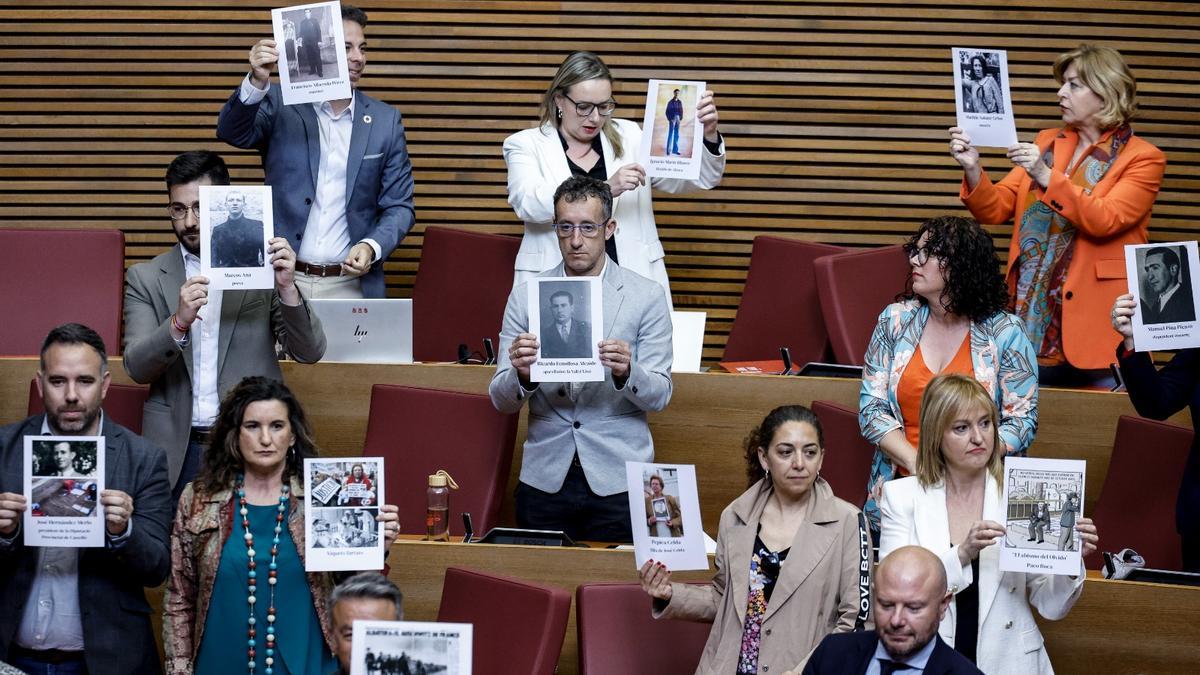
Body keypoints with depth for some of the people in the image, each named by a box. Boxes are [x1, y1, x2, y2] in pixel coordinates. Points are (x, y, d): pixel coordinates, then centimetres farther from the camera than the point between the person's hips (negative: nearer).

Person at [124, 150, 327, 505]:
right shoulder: (146, 278, 8)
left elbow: (310, 352, -1)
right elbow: (136, 367, -4)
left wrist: (287, 287, -17)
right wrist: (179, 322, -22)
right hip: (178, 449, 1)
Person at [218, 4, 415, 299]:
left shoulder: (385, 121, 3)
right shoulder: (280, 103, -1)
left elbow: (399, 206, 6)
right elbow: (233, 132, -18)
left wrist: (372, 247, -14)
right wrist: (257, 82, -36)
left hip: (351, 285, 1)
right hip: (281, 282, -1)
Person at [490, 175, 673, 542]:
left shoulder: (647, 297, 0)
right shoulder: (525, 296, 4)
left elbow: (659, 396, -2)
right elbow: (501, 400, 2)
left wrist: (626, 372, -23)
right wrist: (521, 374, -20)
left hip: (617, 480, -1)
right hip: (545, 479, 1)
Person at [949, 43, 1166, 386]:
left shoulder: (1142, 159, -3)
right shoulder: (1047, 142, 12)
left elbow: (1103, 219, -18)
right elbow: (996, 209, 6)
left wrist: (1046, 177, -28)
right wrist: (973, 170, -13)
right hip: (1033, 315, 4)